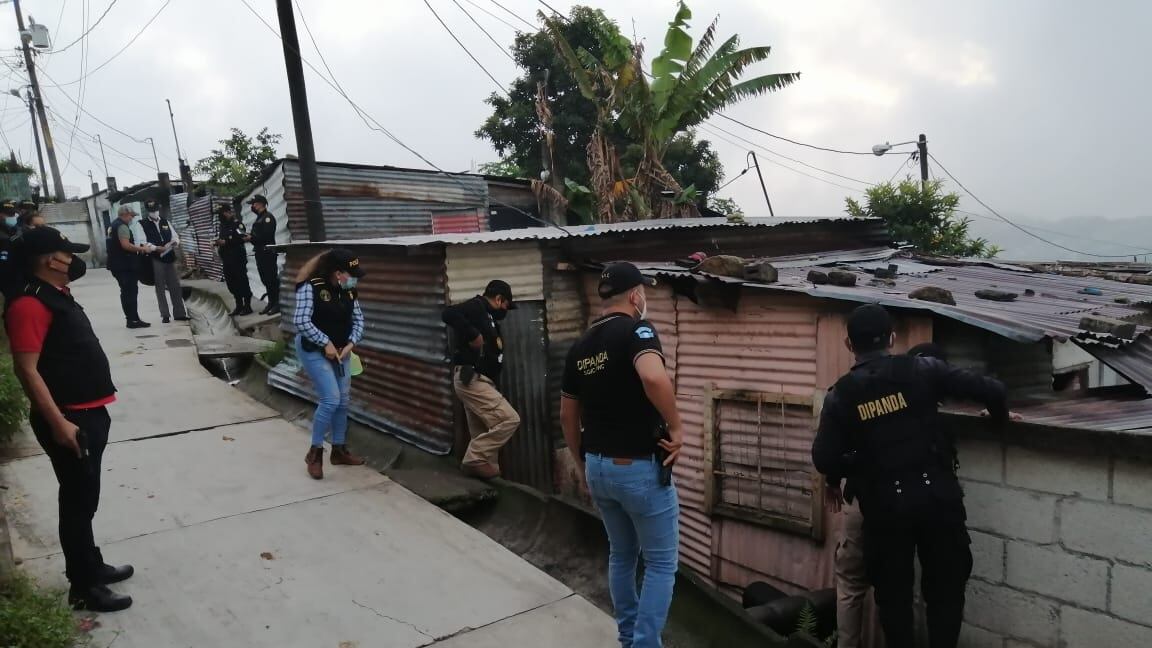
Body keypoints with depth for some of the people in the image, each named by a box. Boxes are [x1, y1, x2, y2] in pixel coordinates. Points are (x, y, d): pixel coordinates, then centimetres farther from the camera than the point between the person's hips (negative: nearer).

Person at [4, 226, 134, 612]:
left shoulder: (58, 295, 13)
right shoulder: (30, 305, -18)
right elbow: (27, 370, -22)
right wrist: (58, 423, -24)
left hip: (90, 412, 10)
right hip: (68, 419, -10)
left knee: (85, 498, 19)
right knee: (78, 501, 0)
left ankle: (92, 565, 33)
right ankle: (83, 587, 12)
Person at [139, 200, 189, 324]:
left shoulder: (165, 221, 14)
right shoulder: (143, 225, 0)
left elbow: (175, 237, 14)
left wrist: (175, 242, -9)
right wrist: (157, 248, -22)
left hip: (169, 257, 4)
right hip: (155, 259, -4)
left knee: (175, 286, 5)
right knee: (160, 287, 0)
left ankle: (179, 313, 11)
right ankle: (164, 315, 5)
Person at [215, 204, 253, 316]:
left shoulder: (237, 223, -9)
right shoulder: (223, 224, 17)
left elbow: (241, 238, -20)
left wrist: (225, 242, -20)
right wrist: (218, 241, 3)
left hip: (238, 258, -9)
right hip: (226, 258, 9)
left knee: (242, 282, -2)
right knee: (231, 283, 11)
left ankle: (247, 306, 5)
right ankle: (239, 306, 19)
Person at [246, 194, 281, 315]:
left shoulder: (268, 217, -9)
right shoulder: (259, 218, 21)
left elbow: (266, 235, -20)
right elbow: (257, 235, 20)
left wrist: (251, 238, -15)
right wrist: (249, 238, 3)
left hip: (268, 252, -10)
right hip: (260, 252, 10)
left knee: (272, 278, -8)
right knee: (265, 279, 10)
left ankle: (277, 303, -5)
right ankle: (271, 303, 14)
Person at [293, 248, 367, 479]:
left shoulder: (349, 291, -1)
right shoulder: (311, 287, -20)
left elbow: (358, 319, 5)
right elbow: (301, 321, -26)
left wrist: (351, 344, -10)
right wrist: (326, 343, -23)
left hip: (340, 351, 7)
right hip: (314, 350, -7)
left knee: (343, 401, 9)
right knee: (331, 399, -15)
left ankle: (339, 450, 25)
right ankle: (314, 452, 3)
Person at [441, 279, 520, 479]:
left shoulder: (486, 316, 20)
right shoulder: (477, 307, -9)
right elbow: (449, 314, -27)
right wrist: (473, 335, -23)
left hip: (478, 380, 10)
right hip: (472, 379, -10)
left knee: (483, 434, 12)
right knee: (509, 419, -15)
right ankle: (475, 460, -7)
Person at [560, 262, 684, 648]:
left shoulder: (580, 347, 7)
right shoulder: (635, 329, -14)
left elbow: (567, 417, 12)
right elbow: (654, 377, -36)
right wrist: (676, 429, -22)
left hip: (598, 467, 7)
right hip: (640, 469, -7)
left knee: (621, 556, 23)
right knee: (661, 564, 9)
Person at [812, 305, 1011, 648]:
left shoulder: (841, 395, -3)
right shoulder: (922, 370, -3)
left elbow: (824, 460, -7)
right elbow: (990, 389, -3)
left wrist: (848, 473, 16)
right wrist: (1001, 417, 19)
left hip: (885, 505, 0)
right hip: (937, 495, 0)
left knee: (894, 594, 16)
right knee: (946, 588, 16)